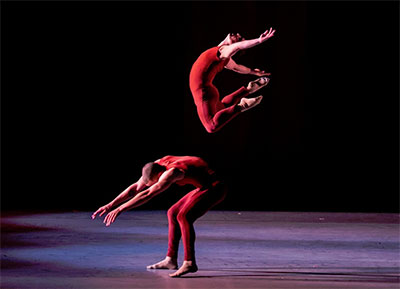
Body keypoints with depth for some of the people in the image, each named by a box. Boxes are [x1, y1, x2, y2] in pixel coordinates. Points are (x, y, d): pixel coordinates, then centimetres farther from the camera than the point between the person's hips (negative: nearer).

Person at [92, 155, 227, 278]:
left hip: (215, 188, -10)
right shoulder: (156, 166, -2)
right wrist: (110, 205, -5)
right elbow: (135, 188, 1)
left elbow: (147, 195, -36)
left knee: (183, 217, -24)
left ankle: (189, 263, -22)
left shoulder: (171, 172, -30)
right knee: (173, 213, 12)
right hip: (205, 187, 10)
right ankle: (171, 260, 16)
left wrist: (120, 209, -38)